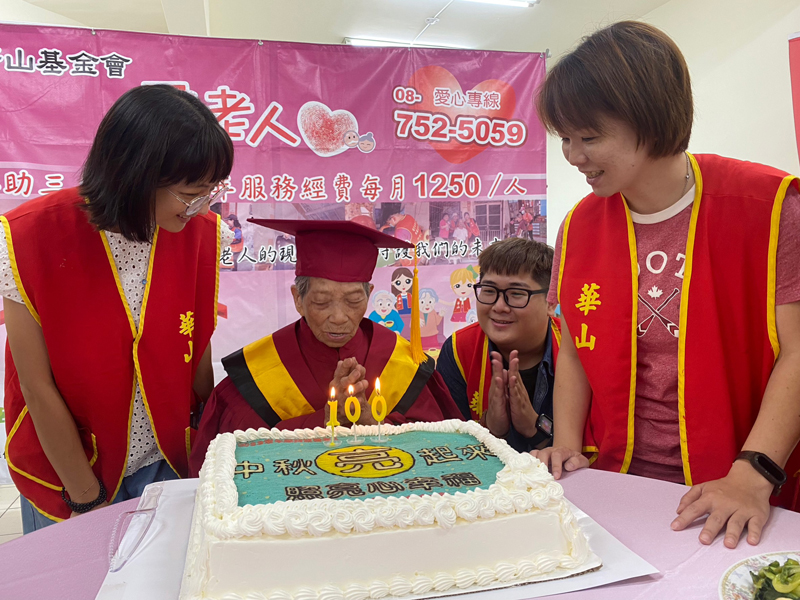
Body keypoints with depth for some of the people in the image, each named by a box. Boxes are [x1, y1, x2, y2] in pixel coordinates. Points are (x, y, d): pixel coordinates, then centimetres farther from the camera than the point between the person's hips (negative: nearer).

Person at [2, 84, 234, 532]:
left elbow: (200, 359, -5)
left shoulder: (203, 233, -13)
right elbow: (37, 387, -15)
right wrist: (88, 499, -9)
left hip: (169, 463, 2)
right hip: (67, 471, -2)